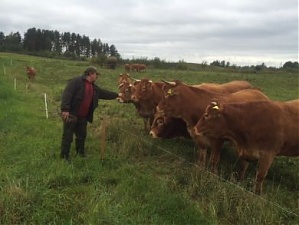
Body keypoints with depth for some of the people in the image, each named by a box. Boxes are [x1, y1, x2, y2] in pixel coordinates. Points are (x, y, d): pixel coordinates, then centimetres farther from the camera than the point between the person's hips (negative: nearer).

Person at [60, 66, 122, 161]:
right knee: (68, 136, -1)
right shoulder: (76, 81, -13)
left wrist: (117, 95, 26)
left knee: (82, 135, 18)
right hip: (71, 114, -8)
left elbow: (104, 93, 25)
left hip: (83, 116, 8)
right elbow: (67, 94, -21)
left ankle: (80, 152, 36)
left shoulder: (93, 87, 14)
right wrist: (65, 109, -30)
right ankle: (64, 156, 11)